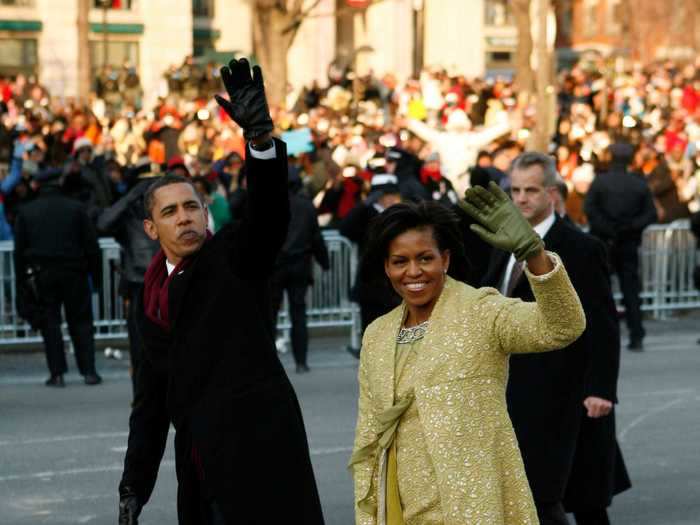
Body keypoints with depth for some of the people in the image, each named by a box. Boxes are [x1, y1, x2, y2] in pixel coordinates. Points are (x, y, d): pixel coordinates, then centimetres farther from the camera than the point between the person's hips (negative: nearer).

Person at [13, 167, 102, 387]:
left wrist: (21, 278, 7)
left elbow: (19, 250, 3)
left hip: (42, 275, 1)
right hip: (74, 274, -1)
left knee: (50, 323, 6)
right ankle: (89, 371, 3)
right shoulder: (76, 208, 0)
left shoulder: (25, 211, 4)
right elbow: (91, 245, -1)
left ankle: (57, 374, 2)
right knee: (81, 322, 6)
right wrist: (95, 274, 5)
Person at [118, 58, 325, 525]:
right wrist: (134, 485, 15)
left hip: (259, 447, -7)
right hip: (202, 462, 7)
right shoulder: (153, 293, 15)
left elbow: (270, 213, -24)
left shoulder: (234, 254, -2)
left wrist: (260, 134, -40)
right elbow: (152, 395, 19)